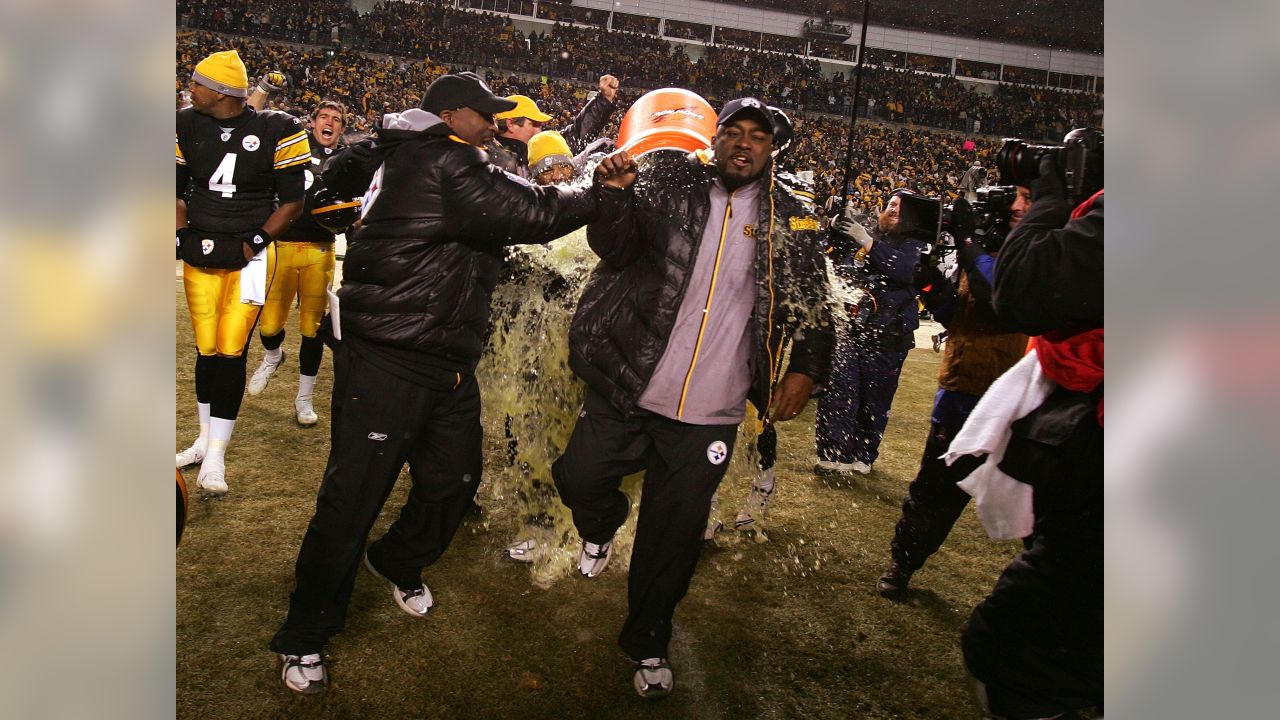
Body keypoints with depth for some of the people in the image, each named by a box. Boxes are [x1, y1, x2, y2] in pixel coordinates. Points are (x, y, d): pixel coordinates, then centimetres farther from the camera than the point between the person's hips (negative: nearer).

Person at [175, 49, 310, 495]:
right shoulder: (187, 127, 3)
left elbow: (292, 201, -2)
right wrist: (183, 237, -2)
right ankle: (205, 440, 27)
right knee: (206, 350, 9)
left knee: (231, 350, -6)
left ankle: (215, 458, 4)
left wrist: (255, 243, -10)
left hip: (249, 256, -3)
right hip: (200, 255, 4)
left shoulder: (275, 131, -8)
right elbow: (177, 191, 12)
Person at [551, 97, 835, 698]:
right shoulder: (670, 182, 1)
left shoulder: (789, 219, 4)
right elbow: (615, 248, -5)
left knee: (673, 535, 10)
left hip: (709, 413, 1)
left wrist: (806, 368, -6)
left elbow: (812, 303, 7)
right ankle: (601, 528, 42)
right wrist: (615, 194, -23)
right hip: (625, 388, 0)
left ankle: (647, 645, 32)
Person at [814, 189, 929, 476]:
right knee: (837, 390, -11)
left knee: (874, 399, 6)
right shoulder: (868, 235, 18)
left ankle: (863, 456, 20)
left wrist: (868, 242, -21)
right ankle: (835, 454, -7)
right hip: (849, 326, 2)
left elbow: (906, 271, -16)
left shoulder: (915, 246, 5)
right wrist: (839, 227, 5)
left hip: (886, 336, -2)